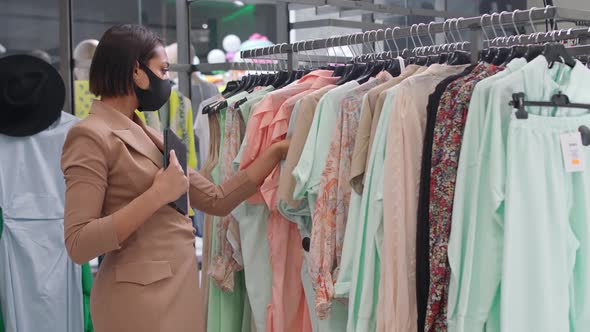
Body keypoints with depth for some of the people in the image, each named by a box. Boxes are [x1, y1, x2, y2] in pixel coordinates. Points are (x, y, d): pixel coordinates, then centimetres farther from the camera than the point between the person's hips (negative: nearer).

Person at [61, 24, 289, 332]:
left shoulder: (148, 135, 12)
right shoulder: (92, 136, -12)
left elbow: (217, 200, 9)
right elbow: (78, 244, -20)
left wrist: (276, 152, 7)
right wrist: (157, 195, -22)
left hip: (178, 285, 8)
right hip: (141, 294, -8)